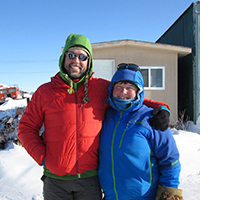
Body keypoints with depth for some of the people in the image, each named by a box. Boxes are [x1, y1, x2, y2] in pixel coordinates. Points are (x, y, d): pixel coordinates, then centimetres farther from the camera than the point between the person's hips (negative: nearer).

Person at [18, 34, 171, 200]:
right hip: (56, 179, 0)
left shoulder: (102, 88, 0)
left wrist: (160, 108, -7)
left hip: (90, 178, 0)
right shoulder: (45, 91, 1)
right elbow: (26, 128, 6)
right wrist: (42, 157, -6)